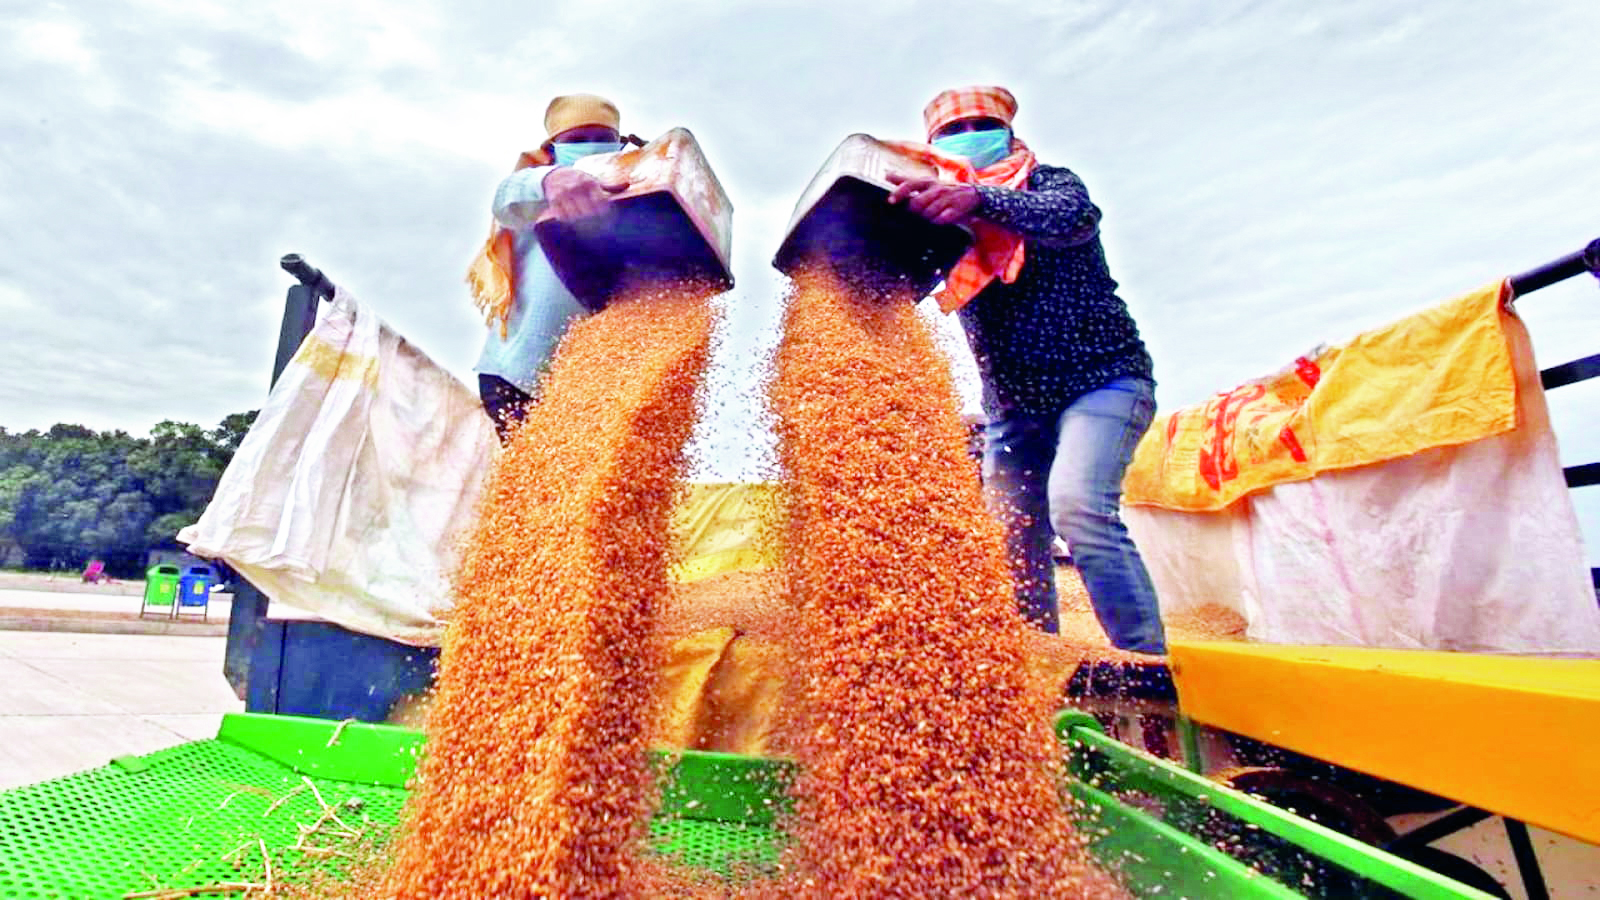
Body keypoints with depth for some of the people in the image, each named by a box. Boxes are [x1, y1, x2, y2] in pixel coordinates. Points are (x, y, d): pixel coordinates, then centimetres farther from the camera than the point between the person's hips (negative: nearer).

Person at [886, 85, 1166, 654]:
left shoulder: (1050, 183, -2)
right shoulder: (942, 216, 9)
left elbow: (1075, 217, -27)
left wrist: (981, 198, -45)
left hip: (1102, 379, -4)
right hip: (1012, 405, 5)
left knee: (1077, 507, -26)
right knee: (1012, 539, -2)